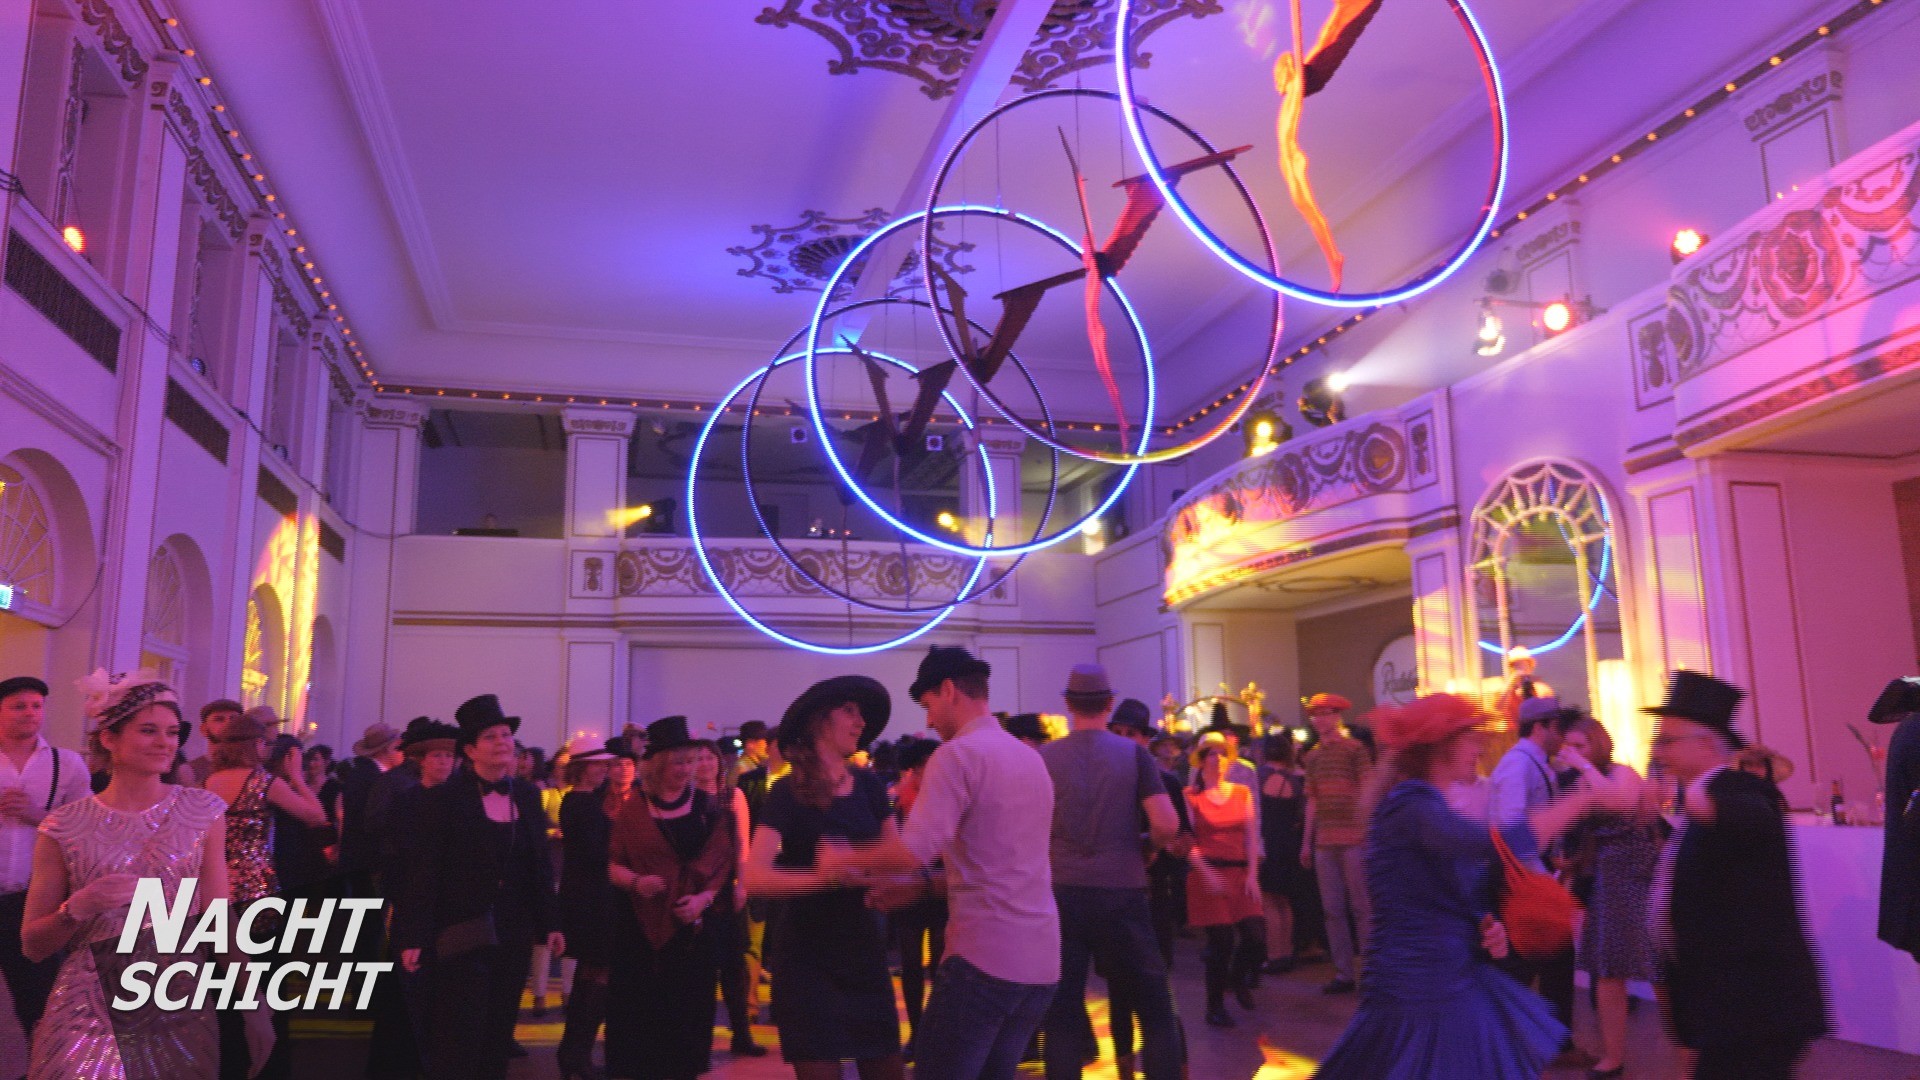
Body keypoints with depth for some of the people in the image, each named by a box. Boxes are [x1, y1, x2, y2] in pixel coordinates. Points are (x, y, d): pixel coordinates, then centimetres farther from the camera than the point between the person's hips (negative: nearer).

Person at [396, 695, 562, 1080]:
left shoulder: (526, 795, 6)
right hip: (465, 934, -5)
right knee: (458, 1039, 1)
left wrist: (549, 923, 8)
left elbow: (540, 864, 9)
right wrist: (413, 937, -14)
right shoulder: (444, 799, -10)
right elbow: (424, 872, -11)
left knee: (499, 1035, 15)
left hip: (515, 933, 5)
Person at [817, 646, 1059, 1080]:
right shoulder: (1031, 758, 16)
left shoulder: (958, 754, -10)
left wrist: (843, 858, -4)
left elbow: (913, 852, -20)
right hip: (1041, 959, 8)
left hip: (985, 957, -8)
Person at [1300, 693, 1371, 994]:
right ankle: (1344, 973, 15)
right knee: (1332, 910, 7)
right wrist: (1306, 842, 14)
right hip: (1324, 842, 6)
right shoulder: (1313, 756, 14)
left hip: (1354, 839, -6)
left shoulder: (1356, 748, -3)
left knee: (1361, 908, -1)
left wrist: (1367, 833, -13)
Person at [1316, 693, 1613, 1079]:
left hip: (1452, 984, 10)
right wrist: (1589, 795, -29)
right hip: (1420, 993, -10)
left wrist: (1487, 929, -1)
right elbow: (1492, 845, -36)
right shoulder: (1412, 803, -18)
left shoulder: (1425, 805, 13)